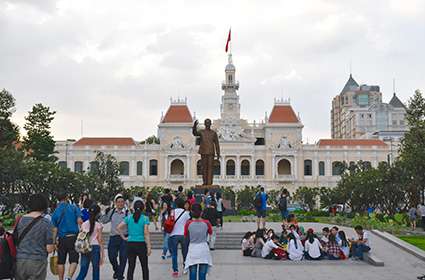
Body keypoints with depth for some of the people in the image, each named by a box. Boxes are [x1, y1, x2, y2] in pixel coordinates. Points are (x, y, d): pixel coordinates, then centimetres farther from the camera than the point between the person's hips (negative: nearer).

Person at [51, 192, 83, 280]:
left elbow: (54, 229, 3)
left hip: (62, 238, 2)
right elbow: (79, 221, -10)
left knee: (61, 261, 13)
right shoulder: (74, 208, 0)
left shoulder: (55, 212, 5)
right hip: (73, 236, -2)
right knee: (74, 260, -2)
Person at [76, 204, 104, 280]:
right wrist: (102, 253, 0)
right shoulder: (98, 225, -3)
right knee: (96, 270, 7)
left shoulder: (83, 224, 7)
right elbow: (100, 240, -4)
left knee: (83, 271, 5)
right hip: (95, 247, -3)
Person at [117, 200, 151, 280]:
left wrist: (124, 237, 6)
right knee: (144, 267, 12)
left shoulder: (128, 218, 3)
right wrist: (149, 247, -10)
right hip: (141, 244, -2)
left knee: (131, 267, 7)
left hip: (130, 244, 2)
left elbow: (118, 228, -3)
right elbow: (146, 233, -11)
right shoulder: (145, 218, -6)